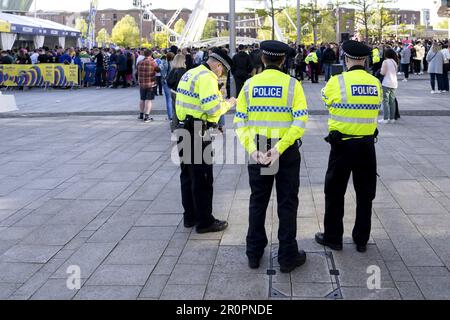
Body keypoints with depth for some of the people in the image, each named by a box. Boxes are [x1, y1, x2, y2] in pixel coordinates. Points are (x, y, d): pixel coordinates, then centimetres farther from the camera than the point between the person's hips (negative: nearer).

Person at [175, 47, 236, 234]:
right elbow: (213, 108, -23)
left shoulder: (190, 73, 15)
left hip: (184, 130, 10)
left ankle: (190, 216, 27)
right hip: (198, 134, -10)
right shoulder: (207, 77, -15)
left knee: (188, 175, 16)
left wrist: (220, 102, 10)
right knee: (203, 178, 0)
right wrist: (227, 104, -6)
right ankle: (205, 222, 7)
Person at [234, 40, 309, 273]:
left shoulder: (250, 84, 0)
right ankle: (287, 257, 15)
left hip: (257, 151, 2)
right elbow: (300, 120, -16)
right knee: (287, 203, 9)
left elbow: (240, 121, -7)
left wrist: (252, 149, -15)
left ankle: (254, 254, 24)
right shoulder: (292, 84, -6)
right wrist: (280, 148, -20)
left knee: (258, 202, 16)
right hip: (287, 152, -2)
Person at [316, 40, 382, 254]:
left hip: (342, 145, -3)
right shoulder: (375, 83, -1)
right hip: (367, 144, 4)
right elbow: (376, 109, 7)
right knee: (365, 193, 14)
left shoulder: (336, 82, -12)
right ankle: (362, 240, 22)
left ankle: (333, 238, 19)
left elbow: (325, 98, 6)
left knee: (335, 193, 10)